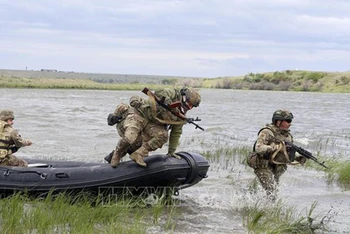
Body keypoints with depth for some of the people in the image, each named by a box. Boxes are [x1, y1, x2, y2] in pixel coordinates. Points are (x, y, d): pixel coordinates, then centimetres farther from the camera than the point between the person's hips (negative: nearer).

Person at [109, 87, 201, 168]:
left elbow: (176, 133, 12)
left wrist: (171, 151, 12)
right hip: (139, 114, -6)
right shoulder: (174, 94, -13)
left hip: (152, 124, 6)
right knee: (130, 138, -29)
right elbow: (159, 93, -24)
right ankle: (117, 153, 4)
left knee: (163, 136, -27)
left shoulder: (181, 116, 5)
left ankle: (138, 154, -20)